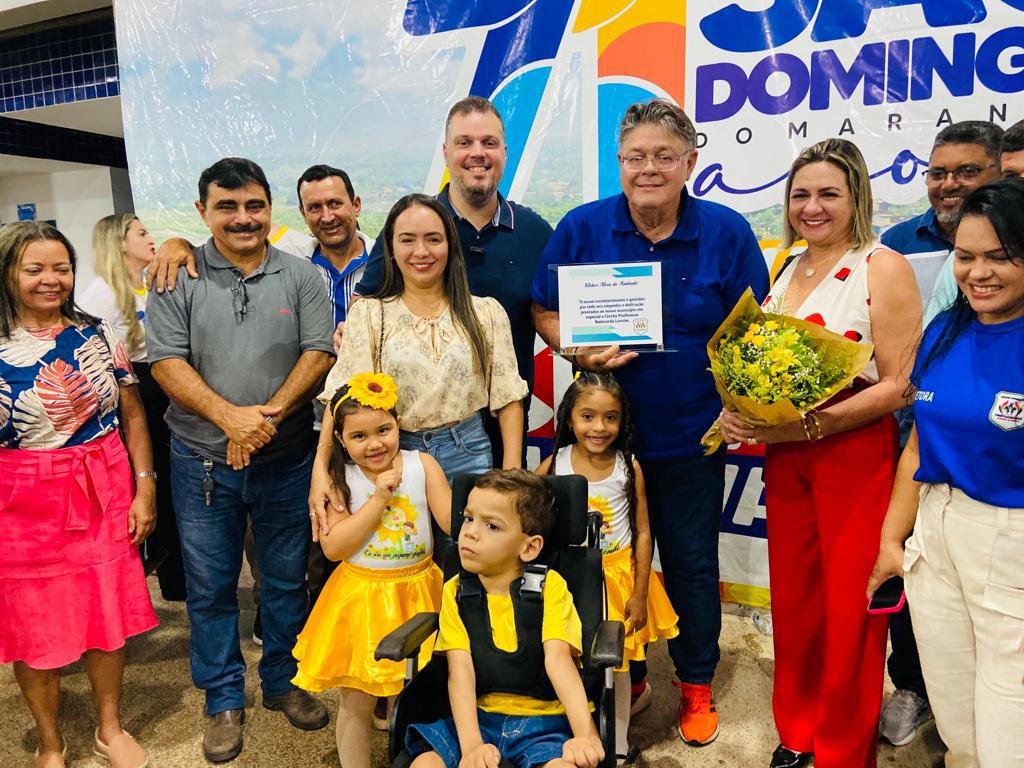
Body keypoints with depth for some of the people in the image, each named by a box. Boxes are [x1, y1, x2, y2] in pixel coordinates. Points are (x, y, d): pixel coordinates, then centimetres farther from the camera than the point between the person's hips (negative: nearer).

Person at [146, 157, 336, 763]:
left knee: (287, 578, 13)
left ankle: (285, 682, 34)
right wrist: (229, 416, -19)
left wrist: (269, 414, -16)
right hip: (203, 458, 0)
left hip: (288, 457, 1)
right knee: (210, 584, 11)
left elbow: (319, 353, -4)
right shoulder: (179, 279, 1)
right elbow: (167, 362, -6)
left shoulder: (302, 276, 3)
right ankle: (225, 699, 30)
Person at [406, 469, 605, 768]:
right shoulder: (455, 592, 1)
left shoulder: (550, 586, -4)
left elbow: (557, 657, -16)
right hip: (477, 718, 2)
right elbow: (460, 669, -9)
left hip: (542, 718, -2)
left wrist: (585, 732, -30)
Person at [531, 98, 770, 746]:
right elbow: (544, 311, 2)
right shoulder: (581, 229, -4)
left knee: (693, 564, 13)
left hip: (692, 437, 0)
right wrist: (582, 350, -17)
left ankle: (697, 685, 37)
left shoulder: (728, 233, -4)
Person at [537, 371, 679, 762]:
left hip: (618, 577, 0)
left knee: (615, 663, 11)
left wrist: (639, 594, -5)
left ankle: (616, 745, 32)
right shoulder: (552, 467, -10)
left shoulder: (628, 467, -10)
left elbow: (643, 534, -5)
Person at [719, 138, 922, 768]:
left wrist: (811, 423, -21)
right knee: (793, 598, 14)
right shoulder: (787, 273, 12)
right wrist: (741, 414, -1)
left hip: (856, 455, -5)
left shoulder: (884, 268, -7)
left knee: (849, 609, 5)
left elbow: (899, 386, -12)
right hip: (784, 457, 6)